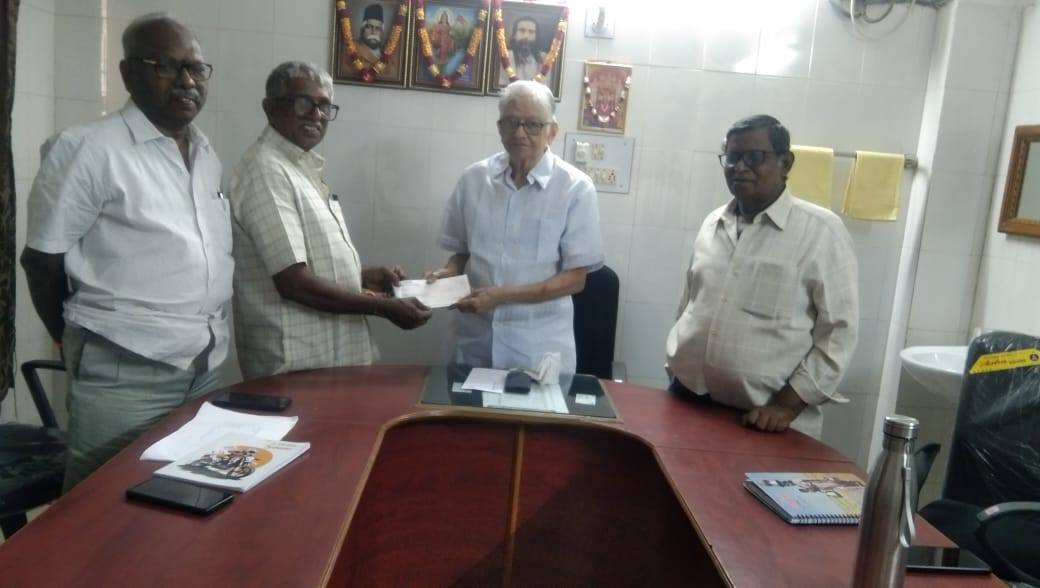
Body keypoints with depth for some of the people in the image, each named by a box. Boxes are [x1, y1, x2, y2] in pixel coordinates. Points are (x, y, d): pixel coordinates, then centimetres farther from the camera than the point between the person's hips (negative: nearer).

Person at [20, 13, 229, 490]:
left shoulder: (207, 155, 10)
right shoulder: (87, 149, -11)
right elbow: (41, 262, -6)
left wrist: (209, 335, 12)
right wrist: (80, 346, 4)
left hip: (207, 367, 7)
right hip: (125, 375, -6)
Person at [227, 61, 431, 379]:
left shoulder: (303, 167, 12)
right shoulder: (266, 169, -17)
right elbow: (293, 282, -23)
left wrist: (362, 275, 5)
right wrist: (386, 307, -18)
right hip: (297, 364, -9)